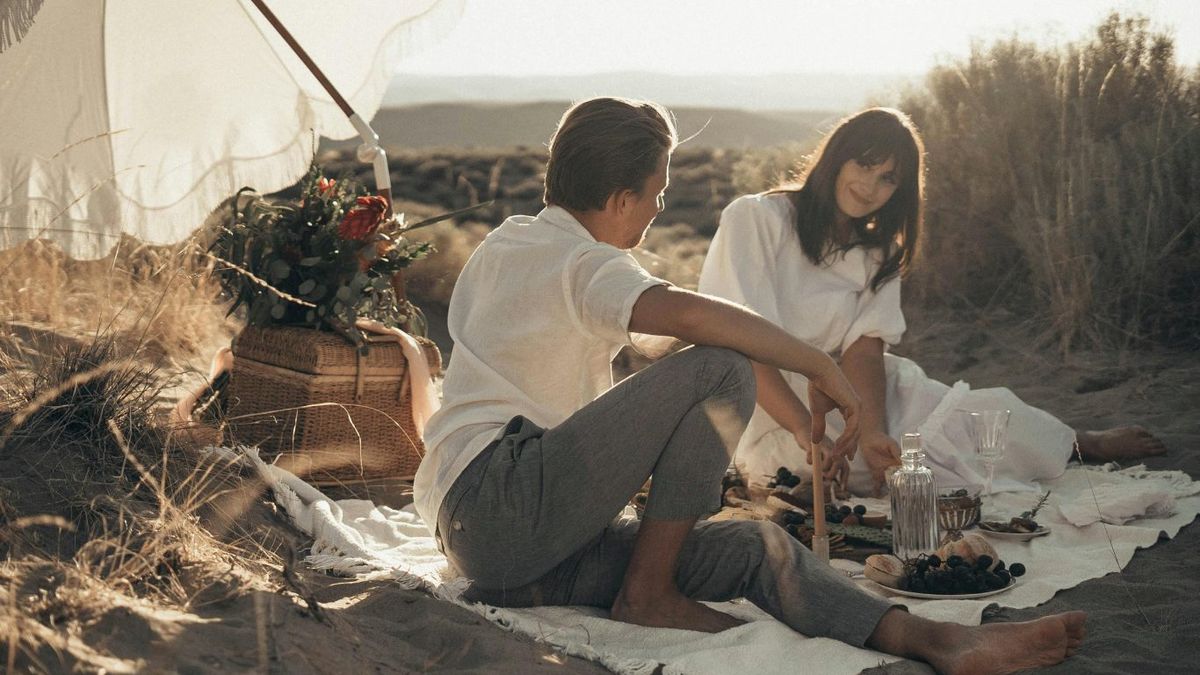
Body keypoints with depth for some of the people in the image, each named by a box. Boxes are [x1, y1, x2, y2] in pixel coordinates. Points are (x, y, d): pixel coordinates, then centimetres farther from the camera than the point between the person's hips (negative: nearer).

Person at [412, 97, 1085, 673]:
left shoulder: (502, 244, 22)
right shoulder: (579, 262, -8)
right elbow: (684, 312, -30)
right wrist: (821, 365, -19)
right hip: (502, 496, -9)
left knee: (759, 548, -7)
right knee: (720, 372, -20)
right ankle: (648, 591, -13)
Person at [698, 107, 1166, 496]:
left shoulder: (877, 252, 10)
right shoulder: (755, 219, -11)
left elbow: (863, 348, -6)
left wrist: (873, 433, -25)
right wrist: (806, 434, -33)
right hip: (770, 420, -6)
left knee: (983, 410, -10)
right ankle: (1082, 445, 4)